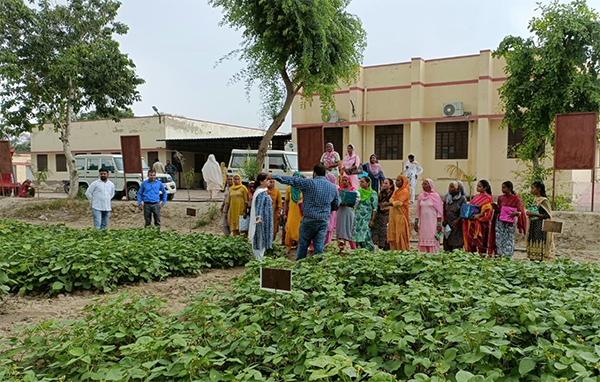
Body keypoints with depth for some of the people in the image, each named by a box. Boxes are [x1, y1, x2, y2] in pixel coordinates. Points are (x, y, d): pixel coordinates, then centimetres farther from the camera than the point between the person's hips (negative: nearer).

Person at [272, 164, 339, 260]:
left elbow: (291, 180, -3)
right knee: (319, 247, 6)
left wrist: (274, 176, 6)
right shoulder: (333, 187, 6)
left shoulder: (309, 183, -8)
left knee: (303, 245, 9)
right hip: (324, 221, 3)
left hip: (309, 220, -3)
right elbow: (336, 205, 14)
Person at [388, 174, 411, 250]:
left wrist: (387, 204, -14)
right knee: (392, 236, 6)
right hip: (393, 216, 8)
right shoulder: (396, 191, 18)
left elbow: (399, 202, -17)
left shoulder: (405, 191, -6)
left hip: (400, 216, -8)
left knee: (400, 236, -7)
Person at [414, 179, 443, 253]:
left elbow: (439, 211, -4)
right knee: (423, 242, 3)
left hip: (433, 223, -4)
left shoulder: (436, 196, -2)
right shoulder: (421, 196, 9)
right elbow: (418, 211, 13)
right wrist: (416, 223, 10)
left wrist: (439, 224, -9)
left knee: (433, 241, -5)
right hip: (423, 223, 4)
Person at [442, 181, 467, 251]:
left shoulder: (462, 199, -6)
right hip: (448, 224, 5)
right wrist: (444, 220, 7)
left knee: (457, 245, -7)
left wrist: (457, 220, -19)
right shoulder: (447, 198, 8)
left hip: (457, 225, -5)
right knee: (447, 244, 3)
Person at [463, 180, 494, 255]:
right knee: (470, 240, 7)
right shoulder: (476, 196, 16)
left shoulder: (488, 198, -6)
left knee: (480, 241, -3)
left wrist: (479, 215, -23)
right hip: (472, 222, 7)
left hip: (481, 223, -7)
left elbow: (489, 211, -12)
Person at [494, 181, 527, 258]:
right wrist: (496, 207, -6)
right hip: (500, 222, 4)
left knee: (509, 240, -2)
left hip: (510, 223, -4)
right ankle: (500, 257, 10)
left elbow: (520, 212, -7)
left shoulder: (516, 199, -3)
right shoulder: (500, 198, 9)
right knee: (499, 240, 2)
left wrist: (516, 213, -28)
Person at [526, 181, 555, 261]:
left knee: (539, 245, -10)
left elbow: (547, 215, -14)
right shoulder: (535, 200, 16)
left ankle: (539, 260, -8)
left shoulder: (544, 201, -9)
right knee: (532, 244, 5)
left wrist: (534, 214, -17)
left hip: (541, 227, -8)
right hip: (533, 226, 8)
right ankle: (533, 259, 7)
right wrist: (529, 213, 6)